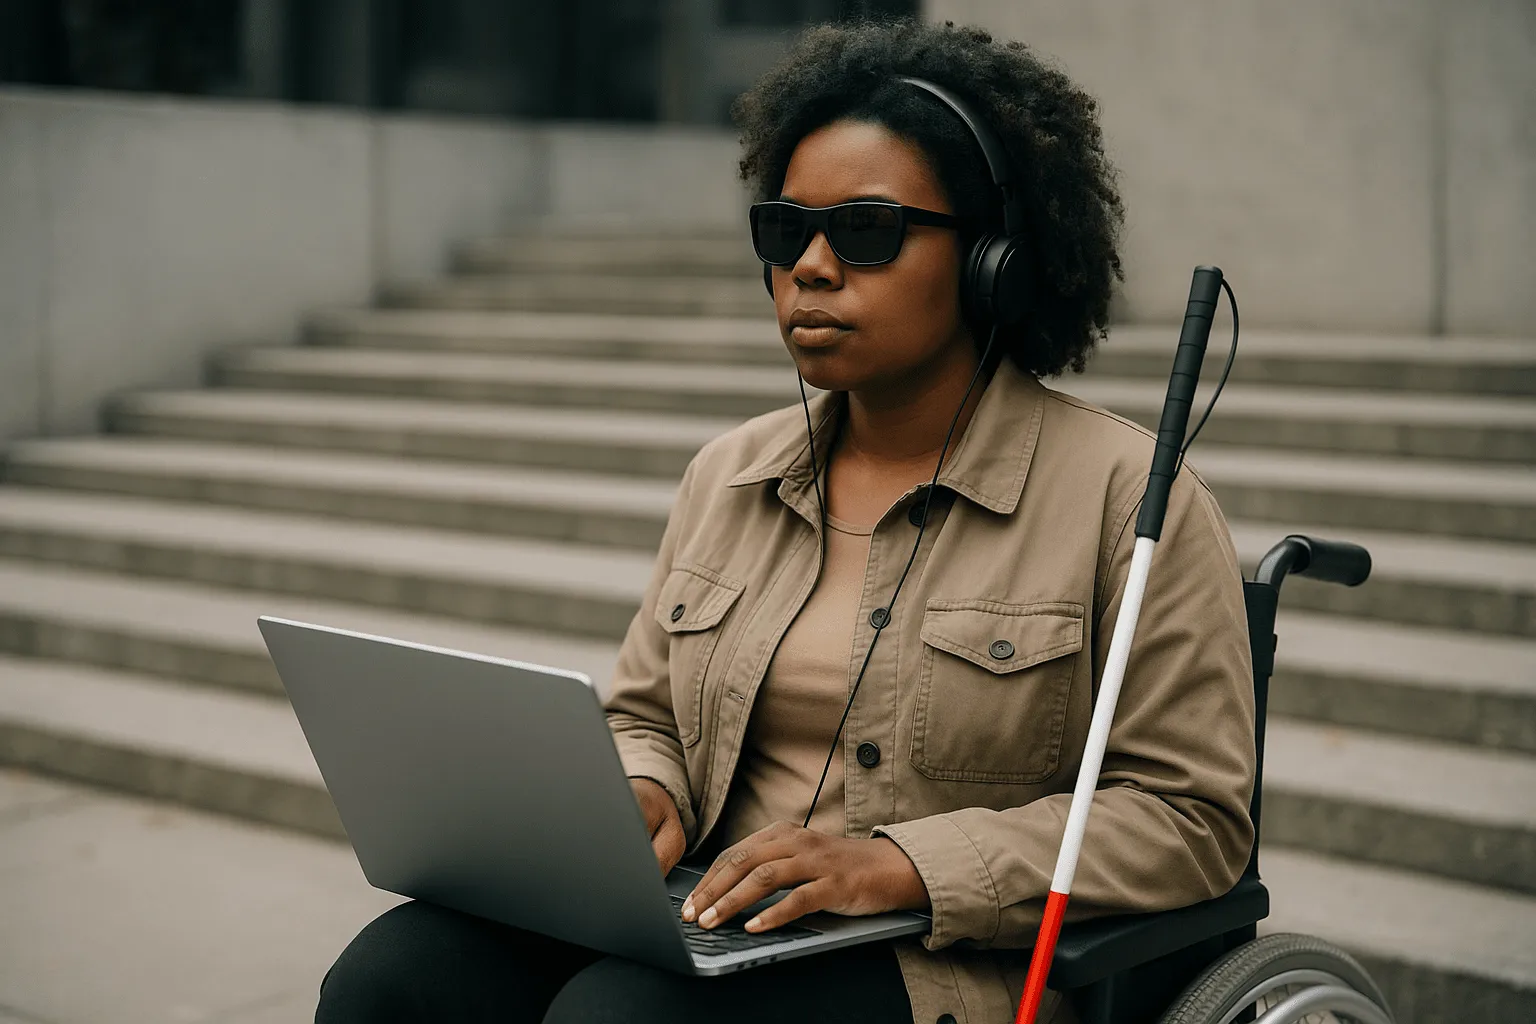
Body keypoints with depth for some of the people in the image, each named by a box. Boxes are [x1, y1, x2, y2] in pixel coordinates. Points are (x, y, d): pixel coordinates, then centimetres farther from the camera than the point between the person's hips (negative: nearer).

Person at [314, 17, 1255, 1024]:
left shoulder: (1128, 495, -5)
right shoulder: (730, 473, 14)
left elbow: (1191, 814, -8)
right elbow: (645, 714, 22)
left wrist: (899, 864, -18)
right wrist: (637, 800, -3)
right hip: (712, 929, 6)